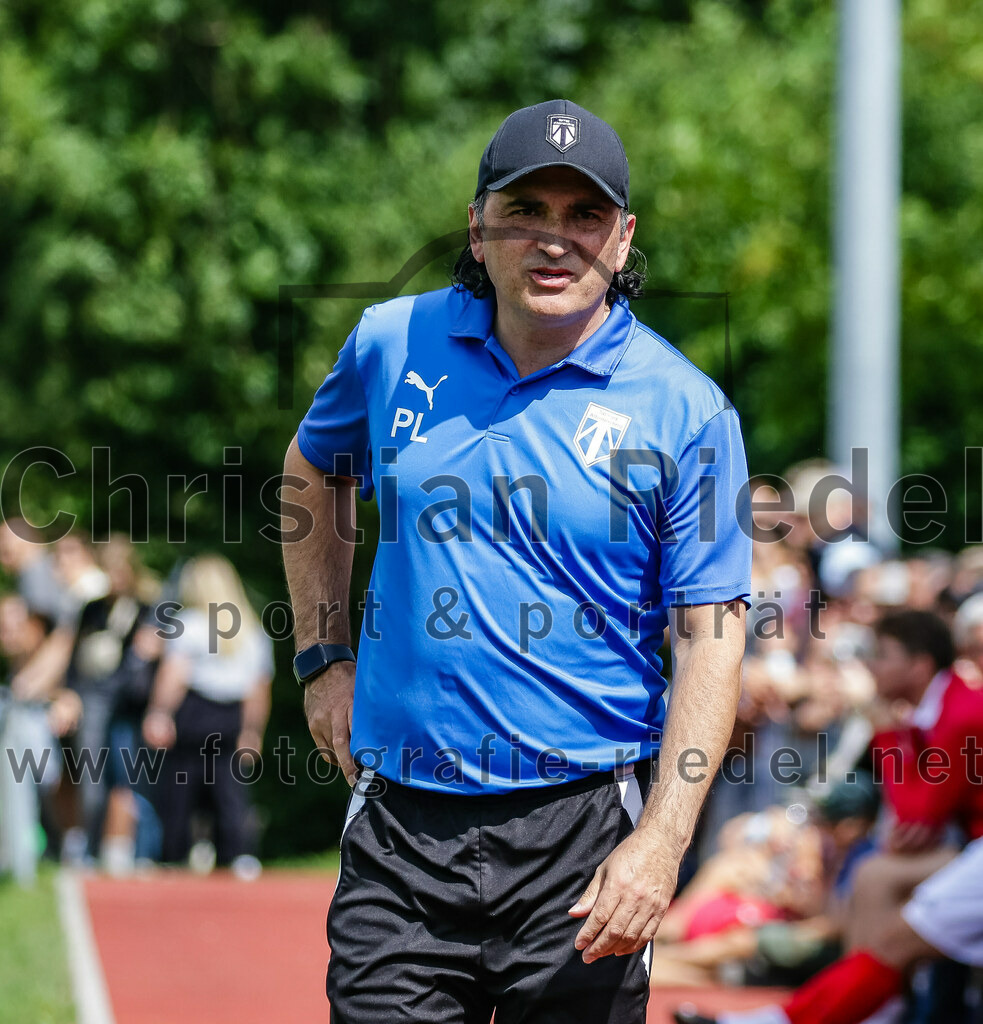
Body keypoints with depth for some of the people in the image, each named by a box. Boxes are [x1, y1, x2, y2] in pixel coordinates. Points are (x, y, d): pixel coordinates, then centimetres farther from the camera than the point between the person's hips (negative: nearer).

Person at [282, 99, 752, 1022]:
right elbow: (312, 471, 25)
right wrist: (322, 658, 17)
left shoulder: (685, 410, -5)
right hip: (400, 830, 2)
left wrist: (660, 843, -17)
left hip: (583, 837, -2)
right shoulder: (392, 344, 5)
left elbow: (712, 638, -7)